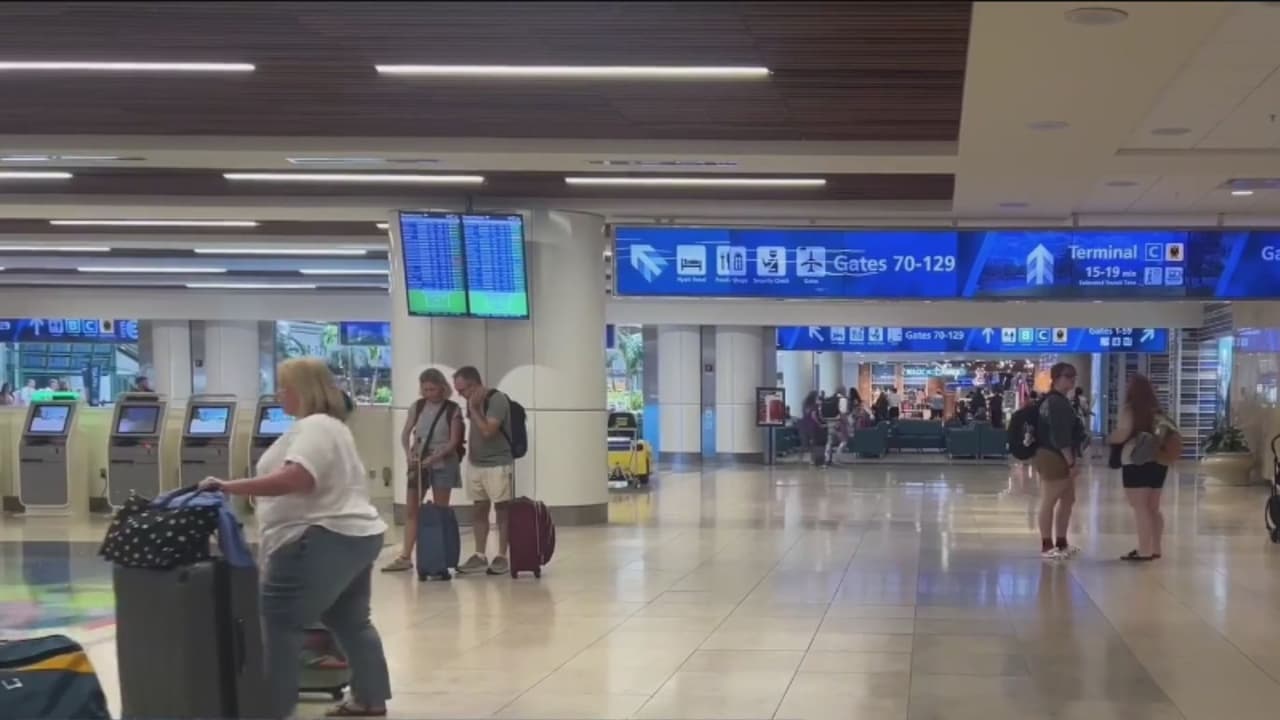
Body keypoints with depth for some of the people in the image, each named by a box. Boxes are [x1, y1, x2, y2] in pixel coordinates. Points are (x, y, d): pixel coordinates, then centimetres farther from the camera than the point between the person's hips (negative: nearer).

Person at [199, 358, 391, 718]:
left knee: (279, 623, -8)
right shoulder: (331, 425, 20)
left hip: (322, 541, -11)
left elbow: (294, 479, -28)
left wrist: (228, 487, -27)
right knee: (351, 622, 17)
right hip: (356, 536, 11)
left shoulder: (314, 428, -15)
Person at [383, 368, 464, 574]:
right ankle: (406, 557, 5)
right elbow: (405, 434, 4)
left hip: (443, 464, -3)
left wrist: (434, 458, -20)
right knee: (411, 510, 2)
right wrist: (408, 453, -14)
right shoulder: (417, 407, 5)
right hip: (418, 463, 4)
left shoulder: (453, 409, -5)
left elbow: (454, 441, -9)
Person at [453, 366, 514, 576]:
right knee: (479, 510, 9)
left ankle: (502, 557, 5)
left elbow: (487, 431, -24)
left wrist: (474, 409, -18)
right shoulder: (473, 401, 8)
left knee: (501, 510, 1)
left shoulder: (497, 400, -16)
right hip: (475, 463, 8)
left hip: (498, 464, -8)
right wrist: (470, 450, 14)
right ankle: (480, 556, 14)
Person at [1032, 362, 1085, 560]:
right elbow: (1059, 436, -23)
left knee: (1068, 499, 15)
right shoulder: (1056, 402, -17)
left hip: (1061, 458, 11)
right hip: (1053, 457, -11)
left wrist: (1072, 460, 18)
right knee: (1049, 502, -4)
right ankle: (1047, 546, 2)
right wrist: (1071, 461, -21)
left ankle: (1061, 542, 23)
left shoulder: (1060, 401, 16)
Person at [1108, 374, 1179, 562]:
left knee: (1140, 507, -6)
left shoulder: (1129, 409, -8)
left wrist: (1109, 439, 1)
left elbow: (1122, 433, -17)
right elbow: (1169, 432, 13)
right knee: (1153, 507, 15)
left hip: (1136, 462, -8)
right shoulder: (1157, 411, 12)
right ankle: (1155, 548, 19)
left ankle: (1145, 551, -9)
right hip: (1156, 462, 8)